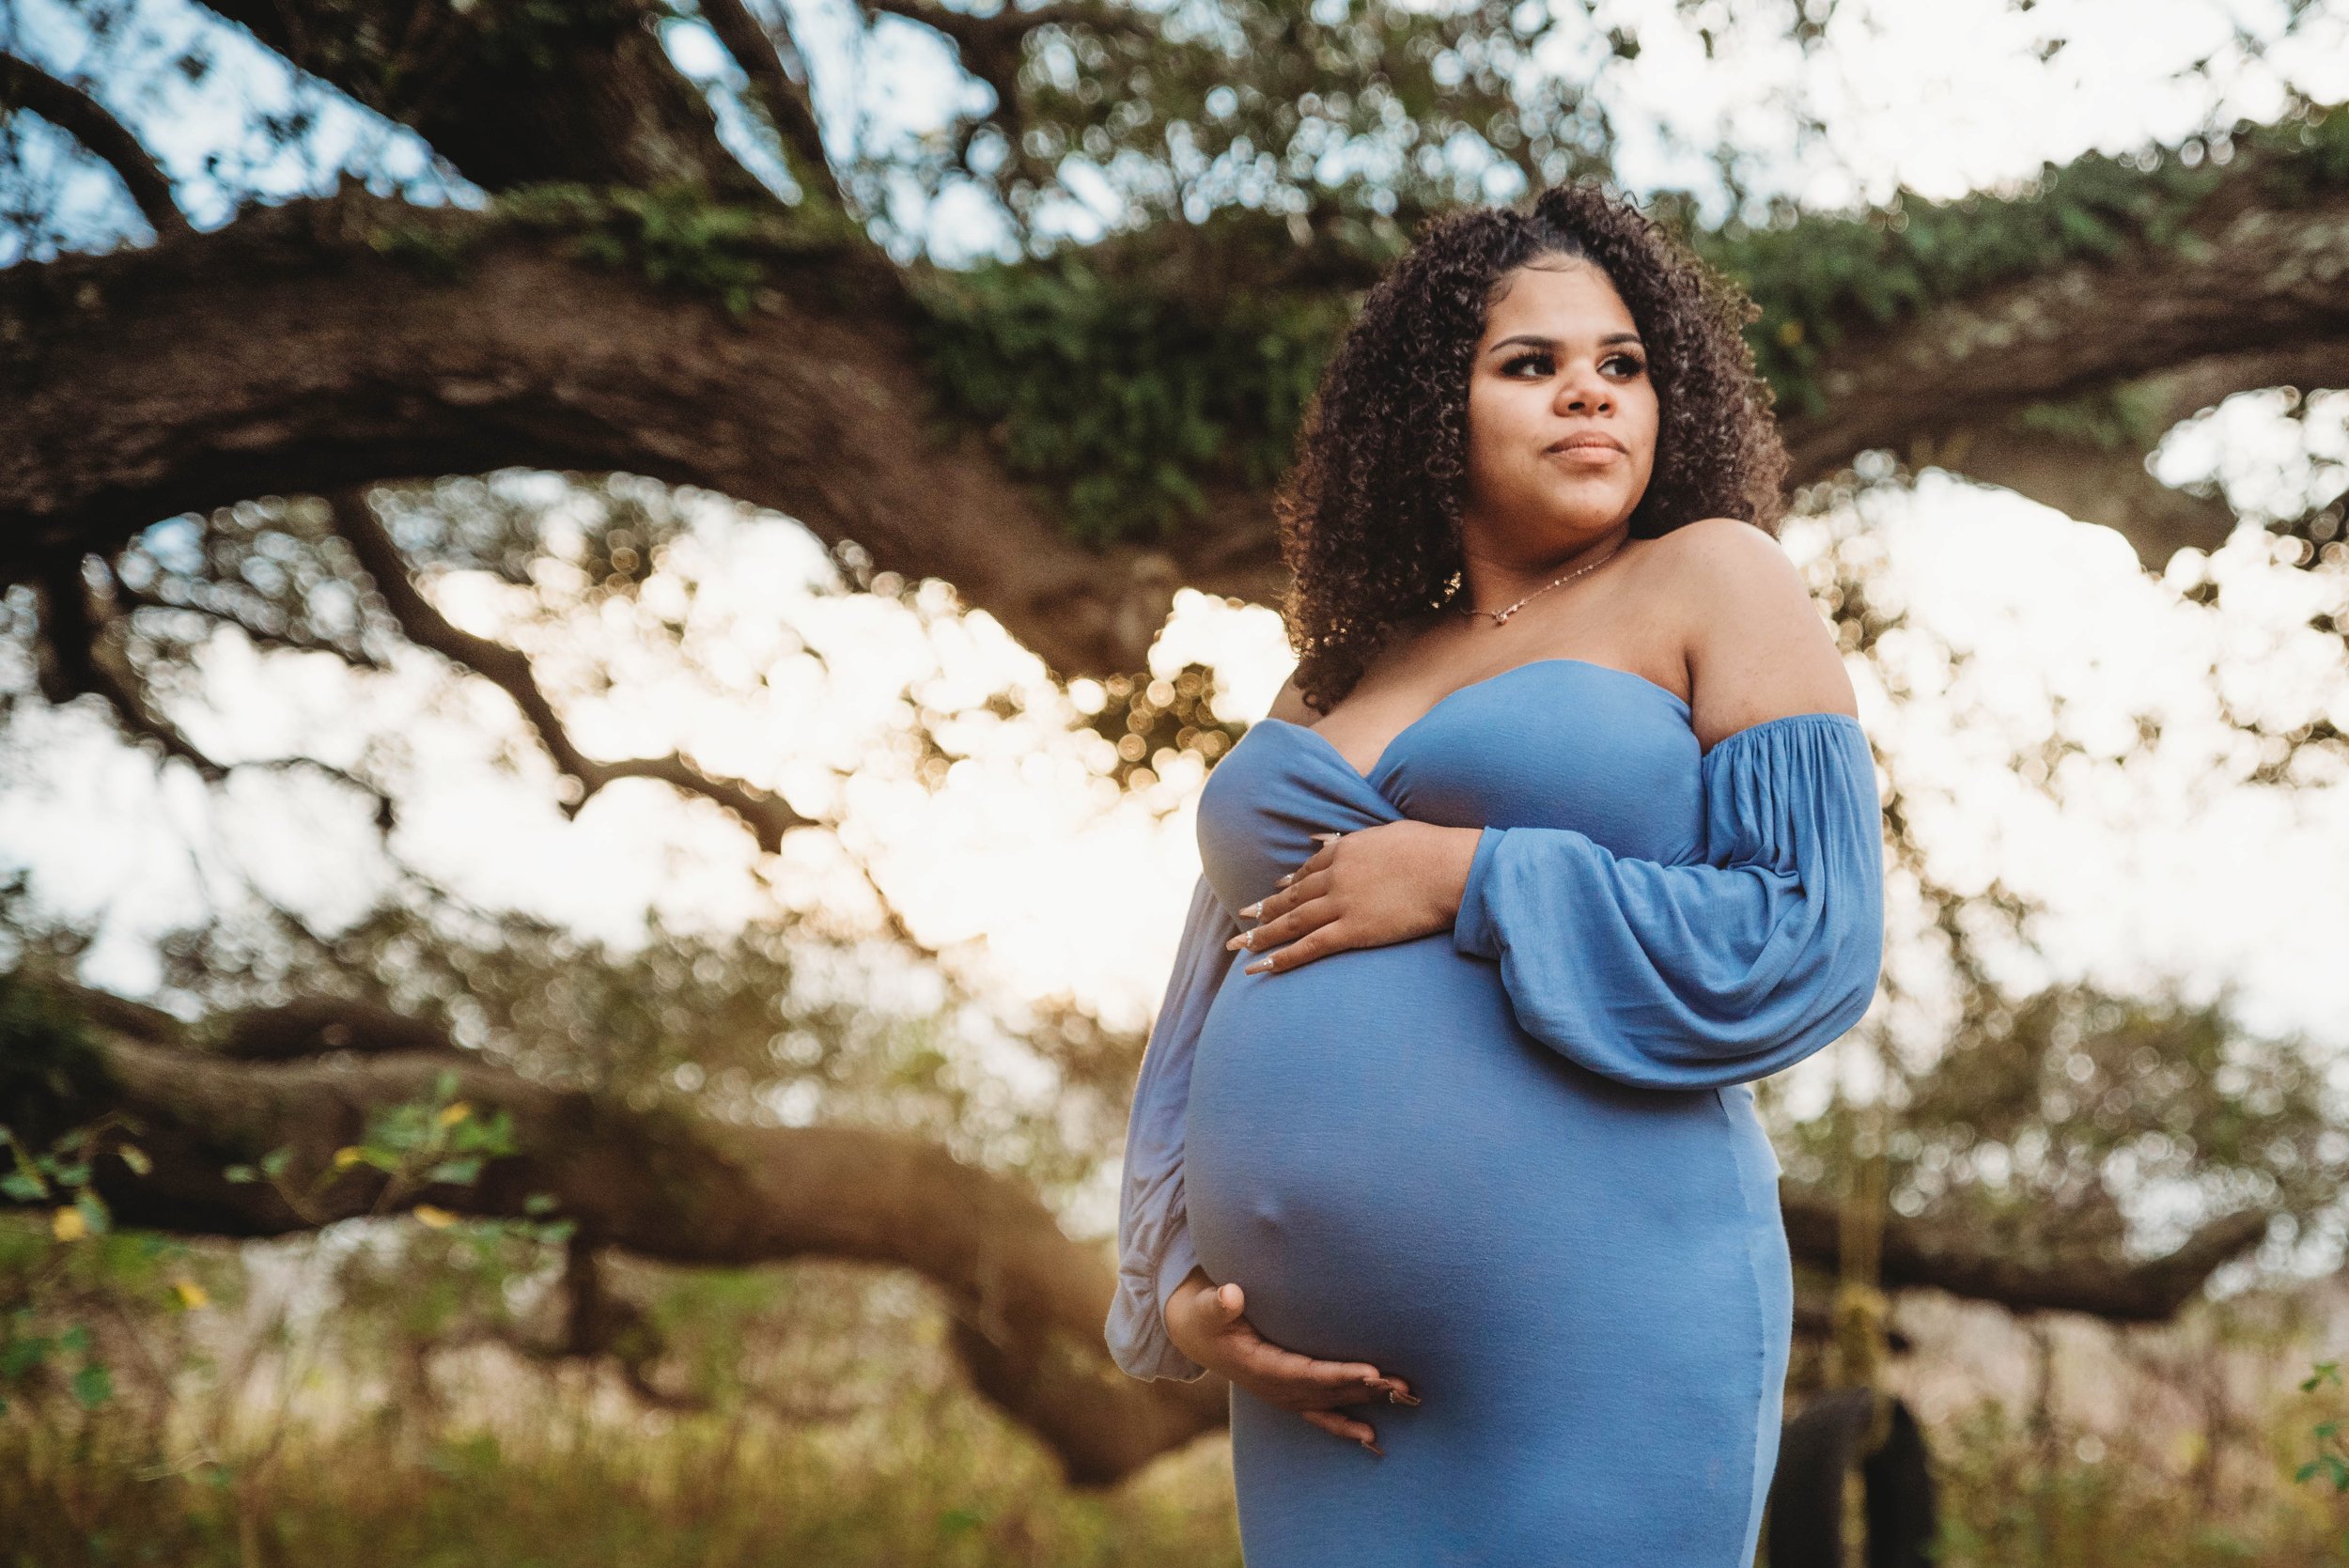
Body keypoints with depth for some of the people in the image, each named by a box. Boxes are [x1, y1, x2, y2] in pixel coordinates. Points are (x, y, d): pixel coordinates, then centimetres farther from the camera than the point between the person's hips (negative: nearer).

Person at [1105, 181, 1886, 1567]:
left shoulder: (1715, 582, 5)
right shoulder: (1332, 685, 18)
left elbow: (1816, 935, -6)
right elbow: (1208, 1024, 19)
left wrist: (1472, 881, -10)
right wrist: (1177, 1294, 6)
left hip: (1593, 1349, -5)